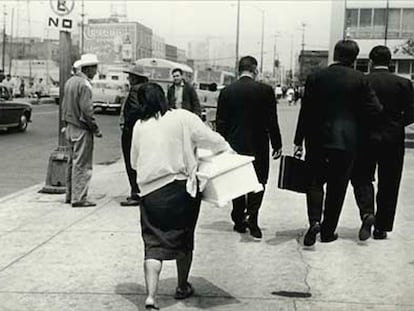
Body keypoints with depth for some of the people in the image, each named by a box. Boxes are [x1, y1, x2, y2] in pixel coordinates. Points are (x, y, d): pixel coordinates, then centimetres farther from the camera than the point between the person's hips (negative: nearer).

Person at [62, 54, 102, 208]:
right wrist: (96, 129, -13)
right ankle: (79, 198, -2)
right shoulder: (84, 84, -17)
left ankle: (70, 195, 23)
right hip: (81, 129, -9)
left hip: (70, 127, 9)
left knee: (72, 162, 16)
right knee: (82, 165, -5)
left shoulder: (70, 81, 11)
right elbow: (87, 110, -21)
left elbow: (65, 104, 16)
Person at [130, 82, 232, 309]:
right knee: (183, 239, 17)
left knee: (154, 244, 4)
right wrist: (229, 152, 13)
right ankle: (182, 287, 34)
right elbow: (212, 140, -5)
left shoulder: (139, 126, 2)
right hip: (181, 187, -1)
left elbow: (134, 162, 10)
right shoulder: (183, 118, -5)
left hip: (150, 191, 1)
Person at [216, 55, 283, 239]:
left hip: (234, 145, 3)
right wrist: (277, 145, 2)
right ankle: (251, 217, -5)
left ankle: (239, 221, 20)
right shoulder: (265, 90, -8)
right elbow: (271, 121, -7)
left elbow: (220, 122, 2)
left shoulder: (226, 92, -1)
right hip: (258, 146, -3)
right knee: (257, 182, 9)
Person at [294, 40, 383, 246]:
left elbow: (305, 112, -2)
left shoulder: (315, 78, -2)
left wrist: (299, 141, 3)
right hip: (346, 141, 0)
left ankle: (314, 221, -8)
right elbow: (375, 111, -6)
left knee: (315, 181, 13)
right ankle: (328, 231, 17)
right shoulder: (359, 80, -5)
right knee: (337, 186, 10)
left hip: (318, 139, 0)